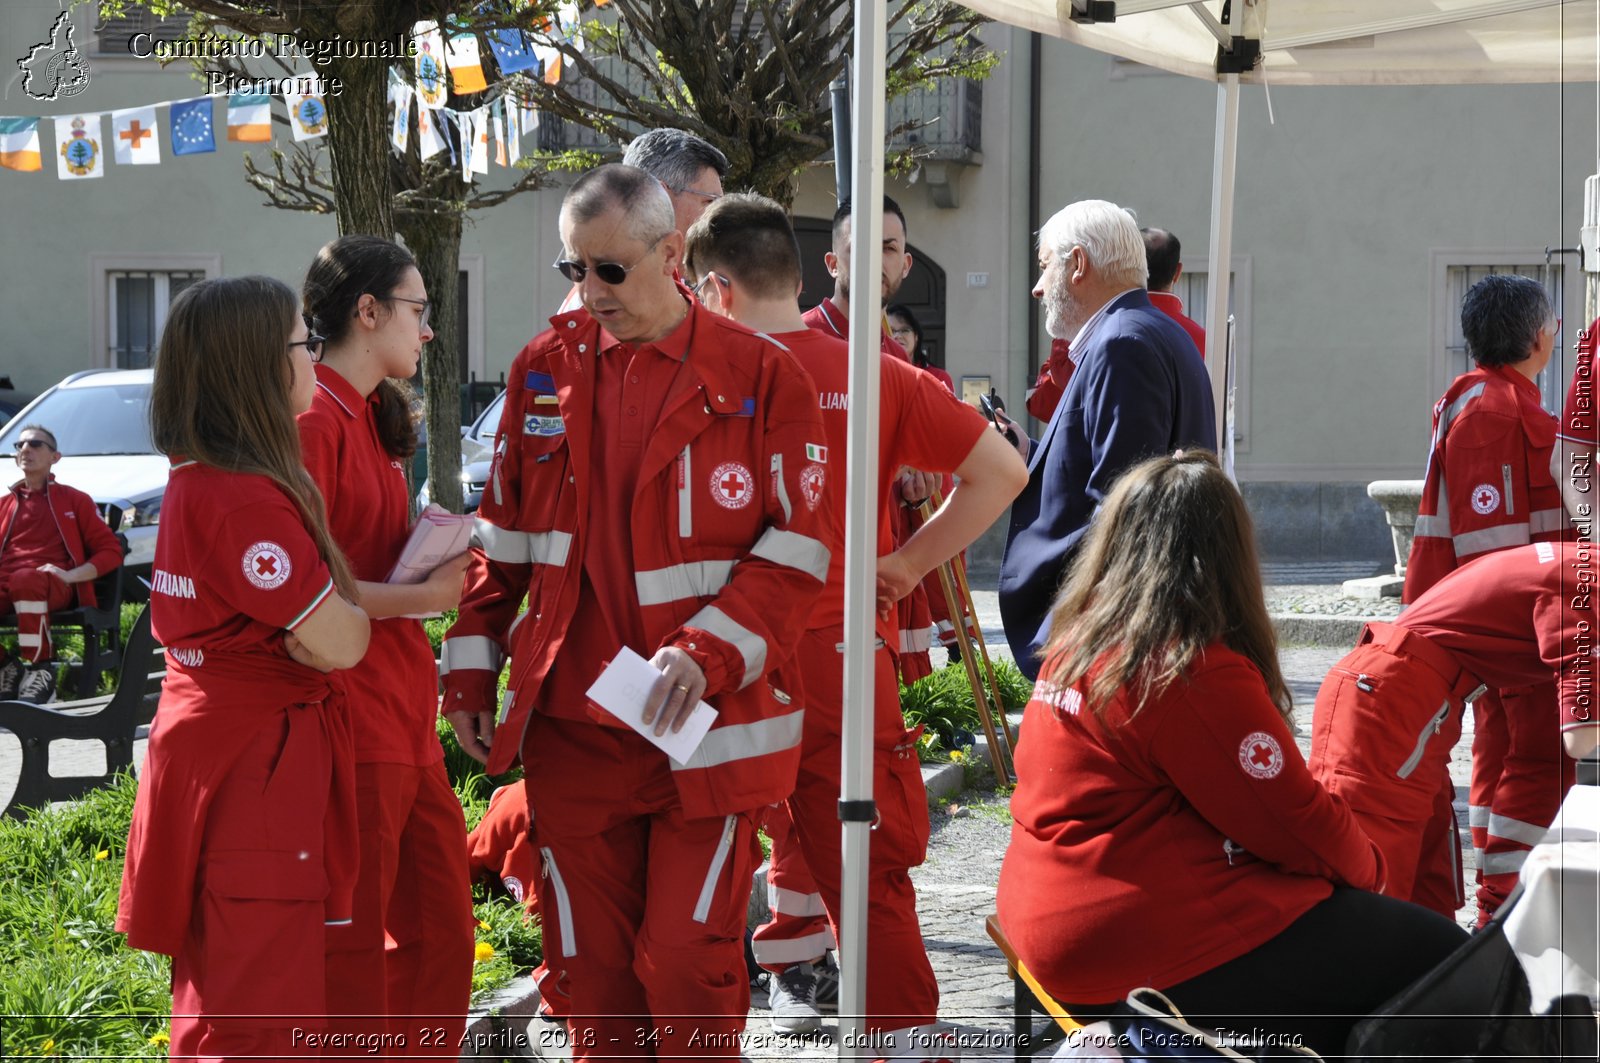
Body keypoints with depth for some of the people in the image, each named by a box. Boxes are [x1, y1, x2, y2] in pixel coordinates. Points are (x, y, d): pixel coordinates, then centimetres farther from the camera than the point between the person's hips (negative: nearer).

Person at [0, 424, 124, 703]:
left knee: (25, 580, -43)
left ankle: (39, 668, -32)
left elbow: (111, 551, 13)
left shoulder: (74, 500, 20)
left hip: (51, 586, -2)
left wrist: (69, 575, -5)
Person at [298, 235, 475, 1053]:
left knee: (440, 925, 15)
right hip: (351, 726, -10)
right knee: (352, 950, -2)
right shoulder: (312, 420, -13)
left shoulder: (368, 417, 18)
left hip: (403, 712, 10)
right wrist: (424, 595, -16)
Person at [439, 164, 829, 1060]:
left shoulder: (760, 376, -4)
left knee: (688, 963, -5)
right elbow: (503, 538, 14)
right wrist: (471, 674, 9)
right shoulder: (545, 370, 8)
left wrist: (706, 655, -18)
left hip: (705, 728, -4)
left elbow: (797, 552, -6)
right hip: (572, 727, 4)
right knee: (594, 969, 9)